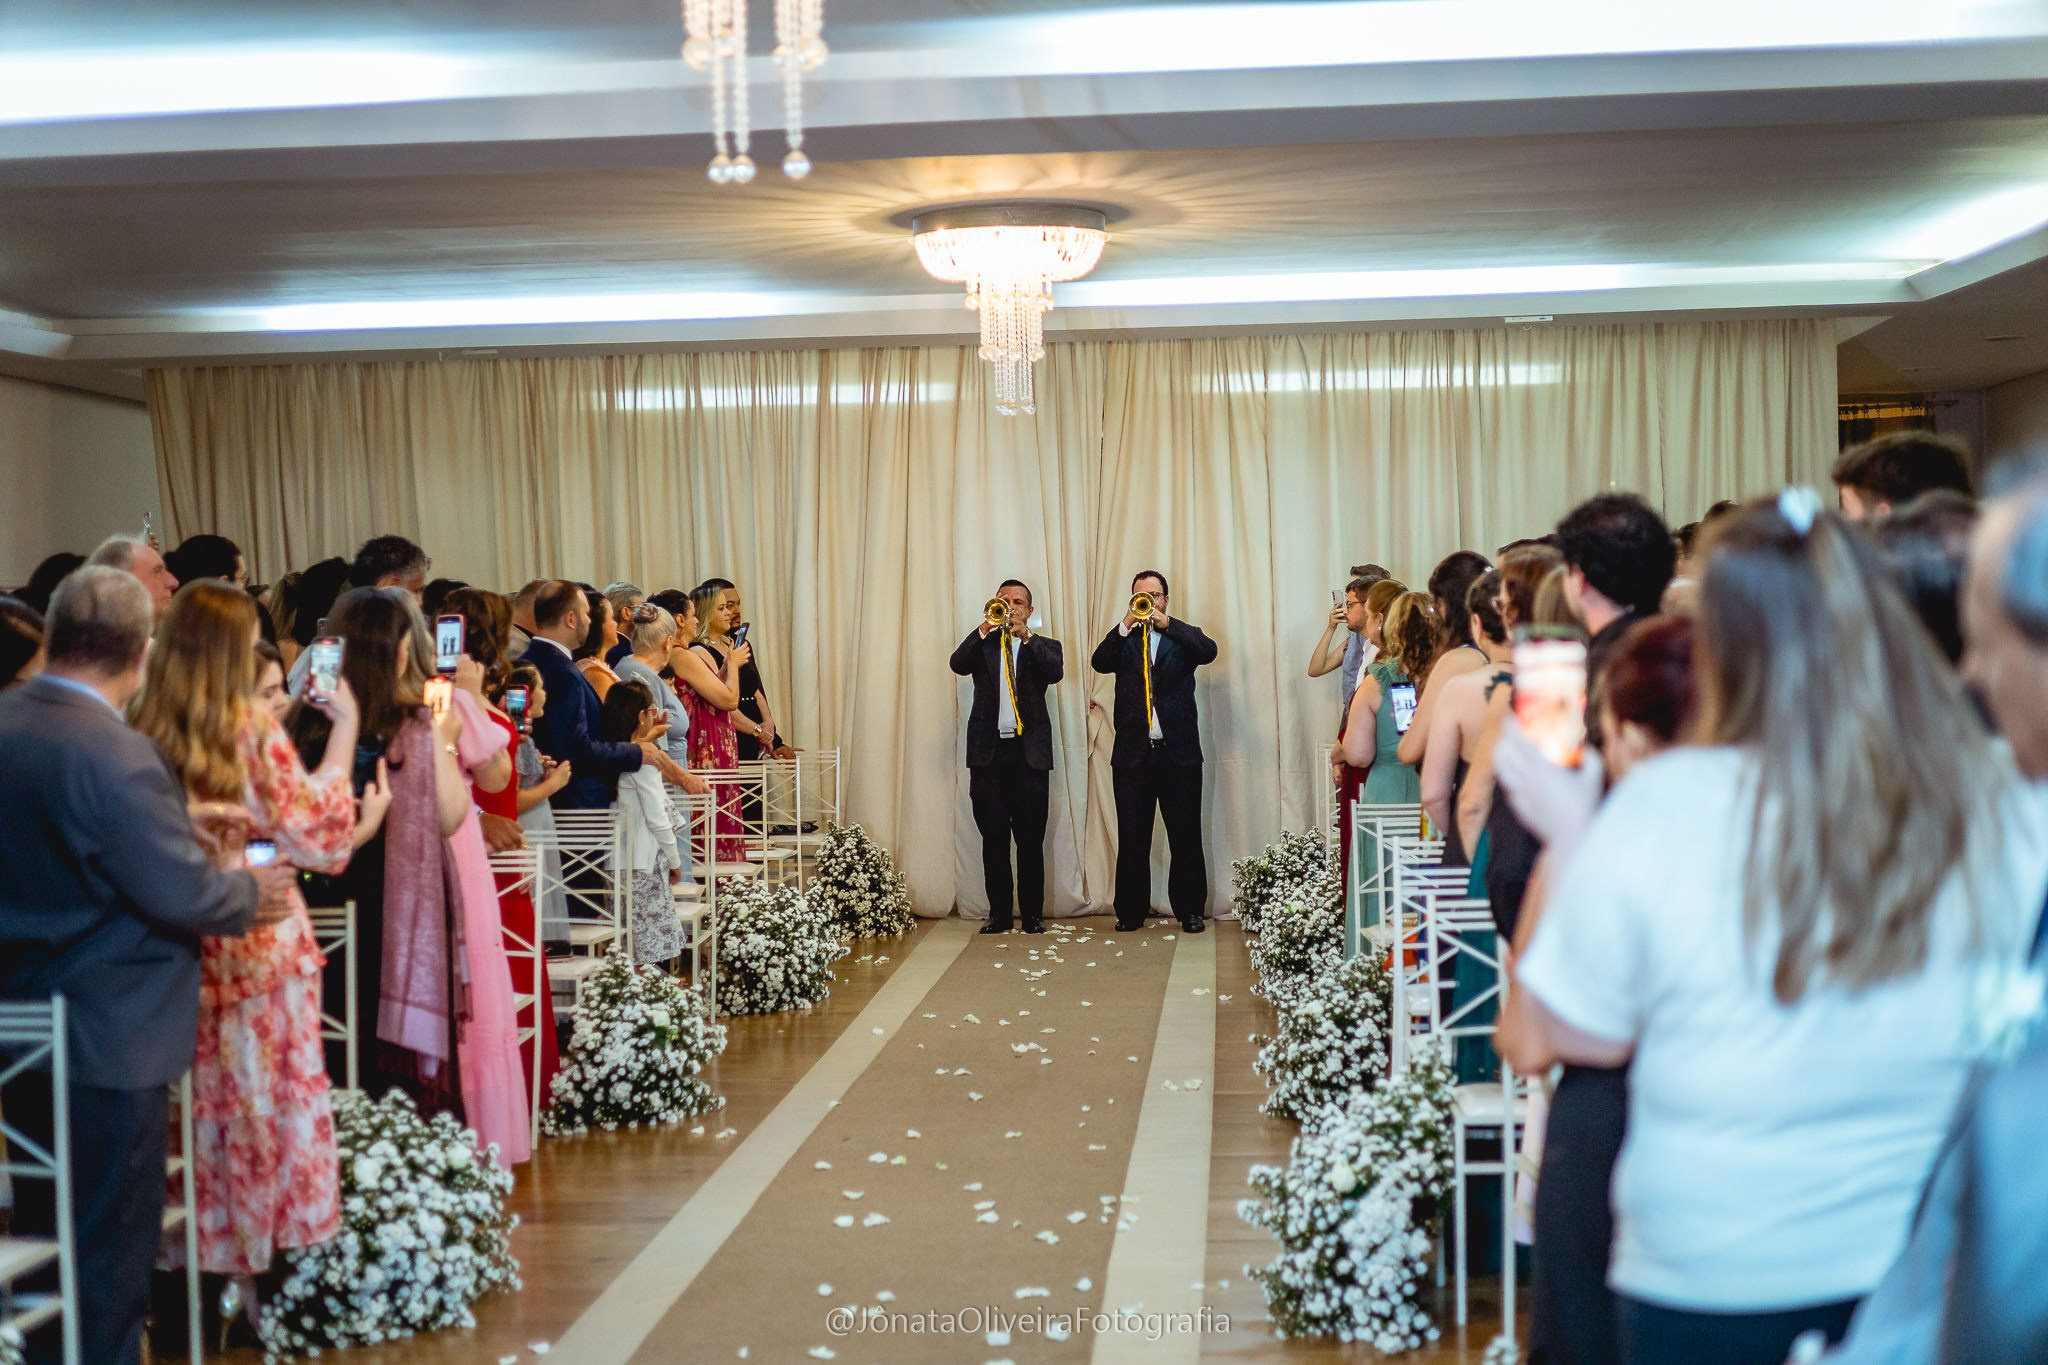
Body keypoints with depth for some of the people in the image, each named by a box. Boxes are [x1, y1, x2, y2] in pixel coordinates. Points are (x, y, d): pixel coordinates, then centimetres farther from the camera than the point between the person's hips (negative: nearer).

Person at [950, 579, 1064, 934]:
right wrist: (986, 628, -19)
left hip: (1030, 751, -1)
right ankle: (999, 914, 9)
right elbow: (958, 665, -7)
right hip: (988, 751, 1)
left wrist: (1026, 636, -21)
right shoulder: (982, 645, 13)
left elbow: (1056, 672, -11)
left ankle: (1033, 915, 6)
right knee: (993, 838, 3)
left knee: (1031, 839, -1)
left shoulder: (1044, 647, 11)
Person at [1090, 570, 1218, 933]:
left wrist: (1167, 623, -22)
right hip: (1132, 753, 1)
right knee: (1132, 839, 5)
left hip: (1179, 752, -1)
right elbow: (1099, 662, -8)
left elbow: (1209, 651, -12)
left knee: (1186, 836, 3)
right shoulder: (1124, 640, 11)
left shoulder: (1183, 637, 8)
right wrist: (1125, 625, -20)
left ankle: (1190, 910, 11)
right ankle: (1130, 912, 12)